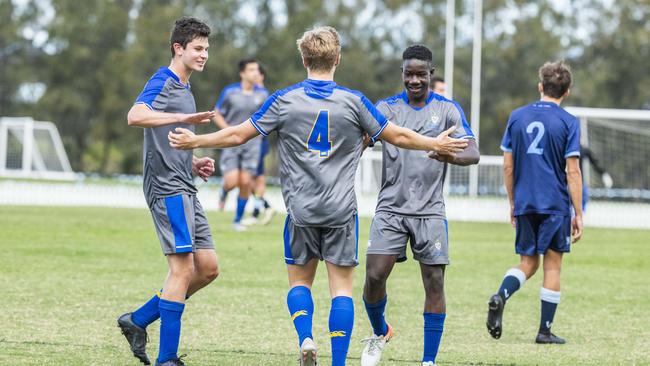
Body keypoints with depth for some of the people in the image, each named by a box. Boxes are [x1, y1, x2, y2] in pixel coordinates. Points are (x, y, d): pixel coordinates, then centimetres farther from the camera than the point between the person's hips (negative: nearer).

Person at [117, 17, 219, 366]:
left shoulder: (184, 89, 21)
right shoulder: (162, 82, -8)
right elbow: (136, 116, -29)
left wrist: (194, 163, 14)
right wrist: (182, 117, -39)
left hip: (185, 190, 10)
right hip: (167, 188, -10)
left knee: (207, 268, 8)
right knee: (183, 268, -11)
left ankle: (138, 320, 16)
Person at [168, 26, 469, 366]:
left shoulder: (284, 99, -2)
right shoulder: (354, 101, -3)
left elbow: (237, 135, 1)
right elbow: (398, 136, 6)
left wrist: (192, 141, 16)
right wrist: (436, 144, 23)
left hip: (301, 210, 1)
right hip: (341, 210, 0)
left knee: (299, 280, 15)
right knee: (341, 285, 3)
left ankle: (305, 338, -10)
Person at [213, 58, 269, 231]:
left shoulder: (262, 94, 2)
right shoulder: (230, 92, -7)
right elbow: (217, 115, 1)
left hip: (251, 144, 2)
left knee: (245, 183, -4)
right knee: (232, 181, -13)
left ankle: (238, 220, 11)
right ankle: (224, 192, 25)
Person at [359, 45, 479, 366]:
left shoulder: (447, 109, 2)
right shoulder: (387, 107, 5)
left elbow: (473, 153, -7)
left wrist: (450, 156, -30)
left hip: (430, 211, 0)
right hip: (391, 208, 0)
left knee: (434, 283, -4)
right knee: (374, 276, -9)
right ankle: (379, 333, 21)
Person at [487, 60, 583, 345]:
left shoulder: (517, 117, 6)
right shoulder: (568, 122, -5)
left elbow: (508, 166, 8)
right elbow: (572, 172, -8)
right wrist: (578, 215, -4)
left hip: (524, 203, 3)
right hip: (556, 204, -3)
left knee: (528, 263, 13)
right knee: (552, 266, 6)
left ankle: (500, 296, -16)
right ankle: (545, 331, 7)